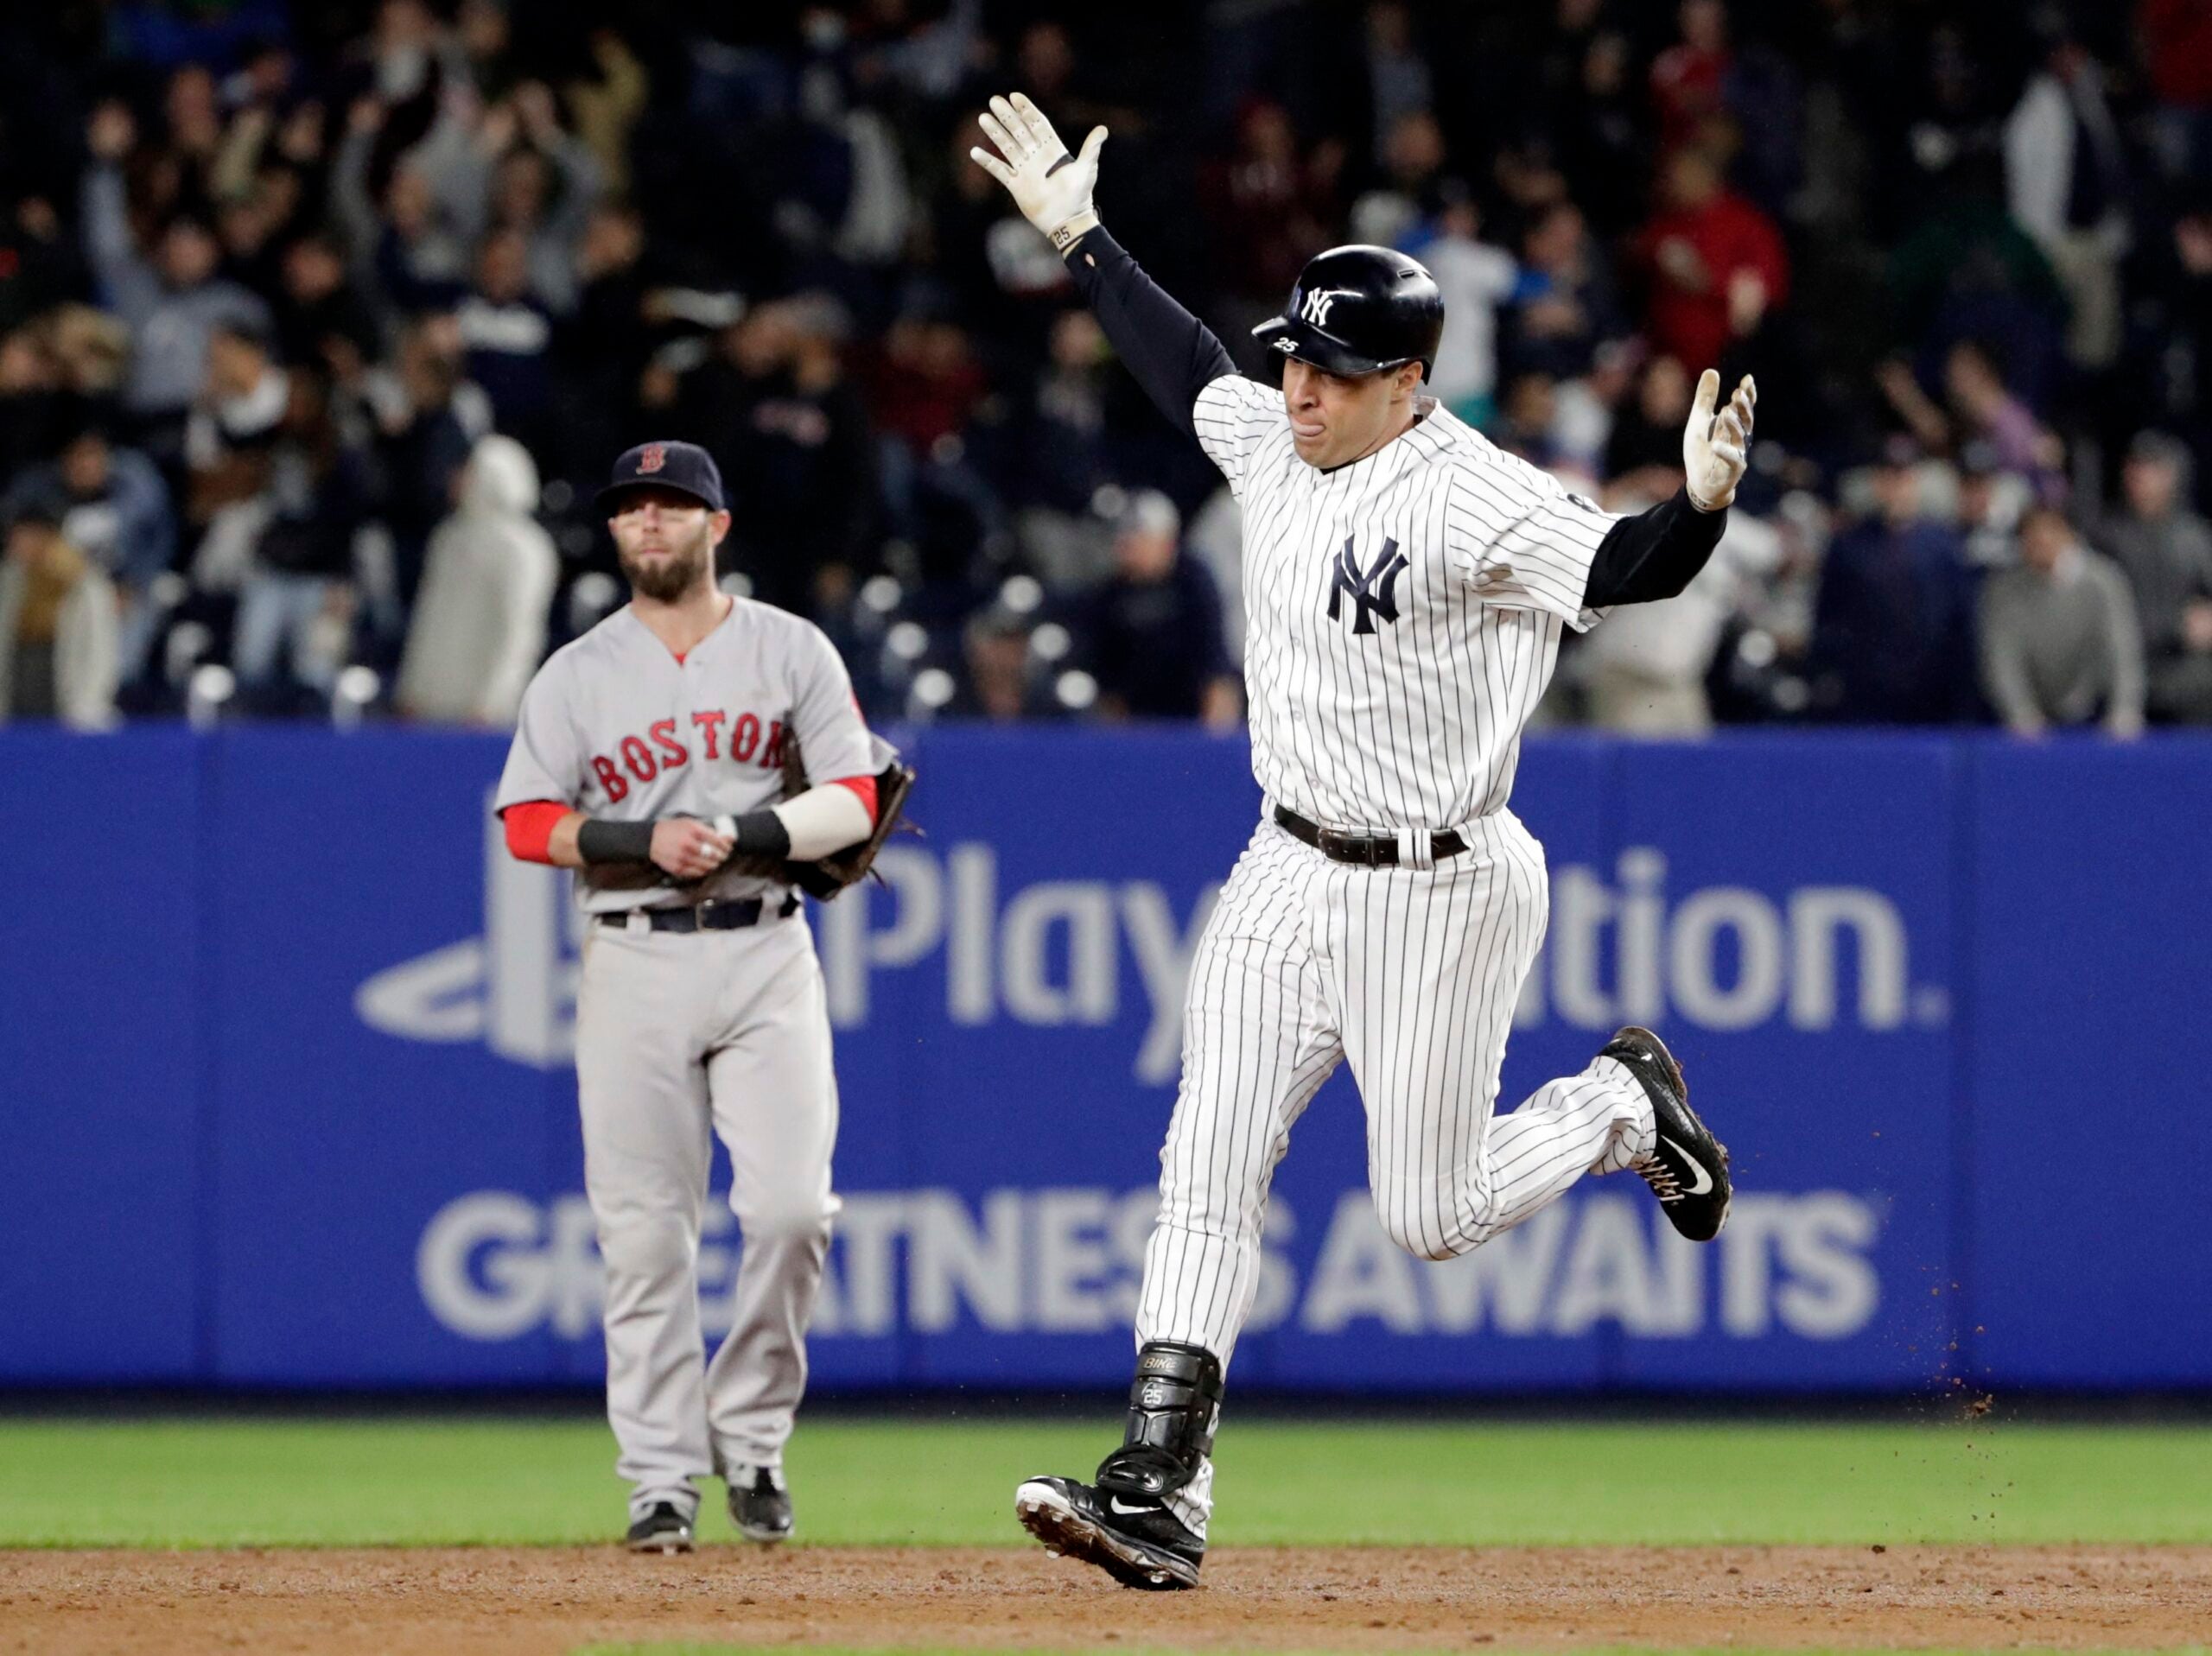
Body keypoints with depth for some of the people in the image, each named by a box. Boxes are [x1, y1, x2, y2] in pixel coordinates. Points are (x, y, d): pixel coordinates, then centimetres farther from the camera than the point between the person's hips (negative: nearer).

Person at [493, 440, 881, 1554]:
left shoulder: (790, 650, 7)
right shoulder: (576, 676, 8)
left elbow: (853, 798, 1)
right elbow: (529, 824, 1)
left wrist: (742, 834, -15)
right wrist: (646, 842, -15)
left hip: (766, 956, 0)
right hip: (634, 962, 0)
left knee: (791, 1205, -12)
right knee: (643, 1230, -3)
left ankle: (749, 1432, 6)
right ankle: (662, 1478, 3)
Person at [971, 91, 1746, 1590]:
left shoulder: (1473, 502, -20)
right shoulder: (1274, 441, 2)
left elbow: (1625, 567, -32)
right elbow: (1186, 366, 22)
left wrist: (1703, 505, -52)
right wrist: (1081, 239, 28)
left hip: (1438, 899, -7)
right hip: (1290, 877, 7)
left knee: (1432, 1213, 1)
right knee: (1209, 1171, -3)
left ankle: (1628, 1106, 29)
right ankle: (1161, 1492, -5)